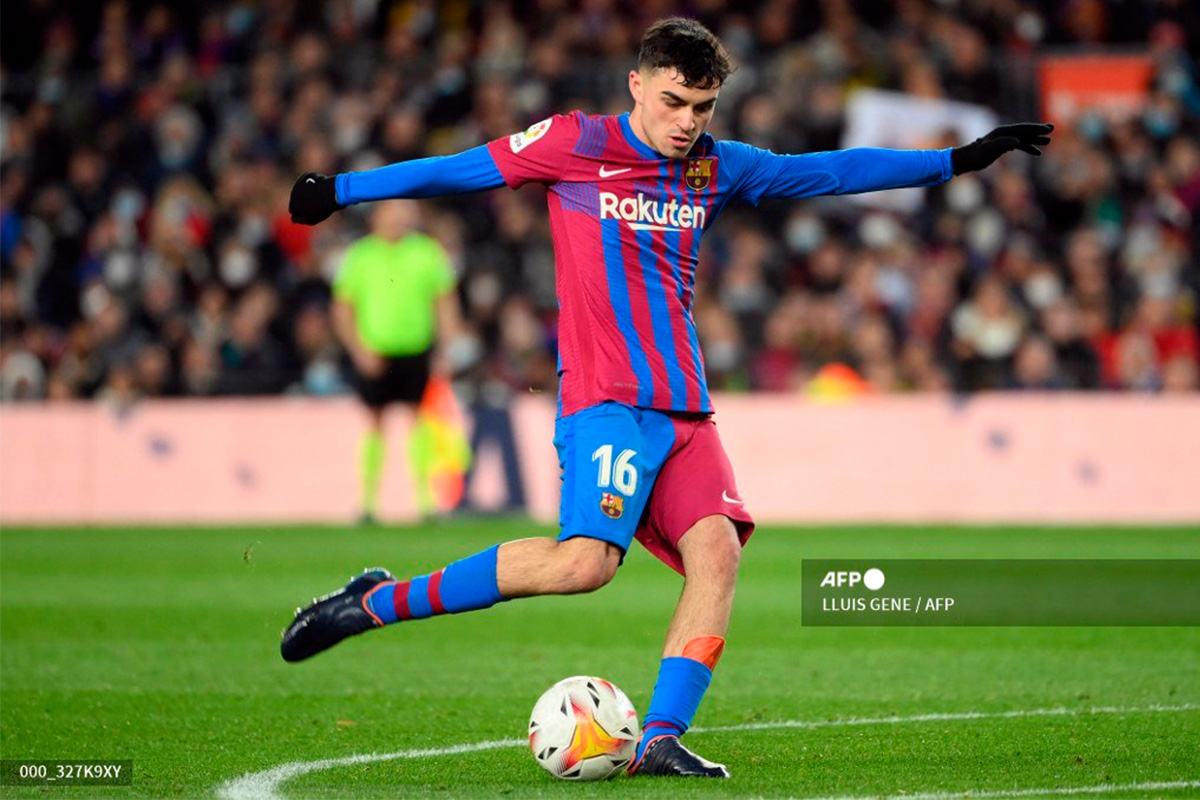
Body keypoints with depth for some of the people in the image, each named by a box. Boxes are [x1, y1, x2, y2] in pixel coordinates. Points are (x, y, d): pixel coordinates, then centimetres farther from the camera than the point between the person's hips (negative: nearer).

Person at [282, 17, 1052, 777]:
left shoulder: (717, 167, 13)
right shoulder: (574, 145, -1)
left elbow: (830, 171, 20)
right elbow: (463, 169, 5)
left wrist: (959, 160, 20)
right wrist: (339, 192, 7)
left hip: (684, 409, 6)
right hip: (605, 401, -6)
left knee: (718, 549, -15)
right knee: (584, 560, -24)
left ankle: (661, 739, -13)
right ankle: (375, 602, -12)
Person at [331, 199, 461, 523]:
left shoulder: (428, 252, 4)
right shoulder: (358, 256, 2)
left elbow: (445, 303, 7)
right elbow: (343, 310, 5)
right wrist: (359, 350, -6)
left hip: (418, 352, 1)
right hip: (375, 355, -1)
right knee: (374, 425, 0)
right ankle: (367, 502, 6)